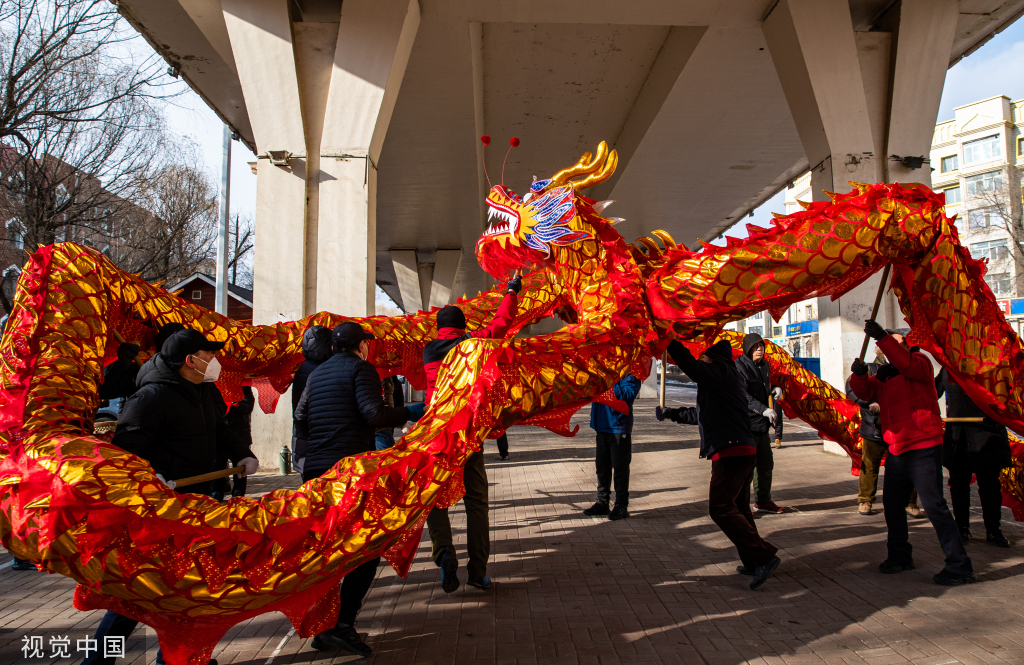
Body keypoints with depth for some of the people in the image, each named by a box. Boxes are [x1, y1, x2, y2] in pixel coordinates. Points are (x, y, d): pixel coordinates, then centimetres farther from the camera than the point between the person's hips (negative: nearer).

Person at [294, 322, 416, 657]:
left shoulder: (316, 374, 19)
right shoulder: (360, 368, -2)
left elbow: (300, 423, 16)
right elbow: (374, 413, -15)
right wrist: (407, 413, 0)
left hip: (316, 470, 8)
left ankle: (322, 628, 18)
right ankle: (342, 622, -10)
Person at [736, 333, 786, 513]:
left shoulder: (764, 365, 13)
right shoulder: (740, 366, -15)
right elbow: (743, 395, -25)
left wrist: (775, 389, 6)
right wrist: (763, 409, -35)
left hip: (762, 424, 9)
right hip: (746, 423, -9)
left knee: (766, 462, 18)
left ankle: (763, 501, 32)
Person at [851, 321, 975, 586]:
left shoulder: (920, 362, -2)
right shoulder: (883, 374, 17)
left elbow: (907, 364, -25)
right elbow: (865, 392, 2)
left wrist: (882, 337, -31)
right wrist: (859, 374, -19)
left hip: (922, 449, -8)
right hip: (896, 452, 8)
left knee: (934, 506, -9)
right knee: (892, 504, 15)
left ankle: (960, 567, -2)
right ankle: (900, 556, 30)